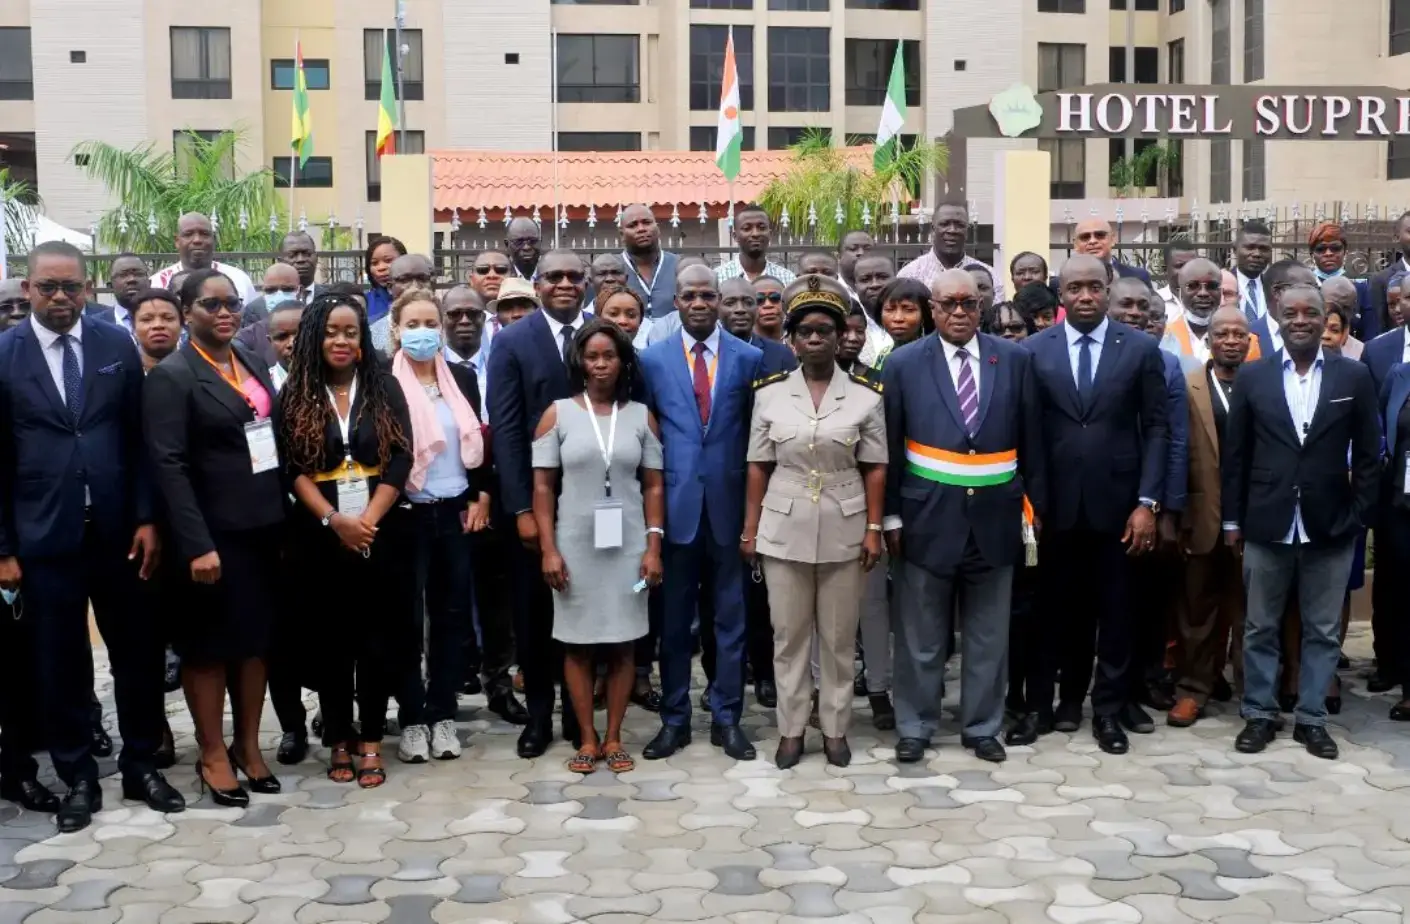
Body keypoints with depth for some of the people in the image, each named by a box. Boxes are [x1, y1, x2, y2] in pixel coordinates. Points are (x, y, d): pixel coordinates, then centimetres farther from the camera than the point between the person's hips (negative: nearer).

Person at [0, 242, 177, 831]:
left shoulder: (118, 346, 2)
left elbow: (141, 439, 4)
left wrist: (146, 518, -3)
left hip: (119, 530, 2)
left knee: (138, 653, 10)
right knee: (59, 664, 8)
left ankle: (141, 766, 27)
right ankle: (77, 779, 23)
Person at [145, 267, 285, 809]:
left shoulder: (254, 365, 11)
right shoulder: (172, 375, -9)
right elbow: (169, 465, -16)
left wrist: (285, 522, 6)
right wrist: (197, 545, -21)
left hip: (262, 528, 6)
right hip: (213, 534, -6)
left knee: (257, 639, 13)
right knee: (209, 646, 6)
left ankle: (248, 744, 26)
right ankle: (212, 755, 19)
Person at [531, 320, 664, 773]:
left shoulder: (641, 416, 4)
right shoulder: (557, 414, 1)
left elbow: (654, 486, 4)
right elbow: (542, 487, -1)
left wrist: (653, 546, -4)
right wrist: (549, 549, -8)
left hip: (628, 547, 1)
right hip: (574, 547, -1)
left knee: (622, 645, 6)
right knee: (578, 645, 5)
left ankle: (613, 738, 15)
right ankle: (587, 739, 15)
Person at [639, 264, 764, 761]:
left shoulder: (749, 358, 2)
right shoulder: (653, 359, 3)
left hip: (730, 503, 0)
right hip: (675, 504, 0)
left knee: (731, 616, 7)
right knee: (674, 618, 8)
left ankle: (726, 717, 18)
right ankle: (674, 718, 19)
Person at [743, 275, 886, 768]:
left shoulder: (866, 395, -2)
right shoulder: (769, 392, 0)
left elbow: (874, 469, 1)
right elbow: (758, 467, 3)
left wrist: (873, 529, -3)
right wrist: (750, 530, 1)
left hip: (843, 531, 0)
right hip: (784, 530, 1)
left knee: (839, 637, 9)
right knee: (788, 634, 8)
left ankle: (835, 728, 22)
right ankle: (791, 729, 20)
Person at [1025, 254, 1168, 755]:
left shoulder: (1141, 348, -1)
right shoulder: (1034, 350, 1)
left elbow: (1156, 429, -1)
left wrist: (1147, 502, -8)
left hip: (1118, 500, -1)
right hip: (1058, 503, 1)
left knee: (1115, 608, 6)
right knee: (1063, 606, 13)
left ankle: (1109, 706, 18)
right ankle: (1071, 694, 29)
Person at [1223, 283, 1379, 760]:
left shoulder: (1355, 376, 1)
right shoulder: (1252, 376, 2)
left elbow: (1368, 455, 3)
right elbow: (1235, 454, 4)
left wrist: (1358, 517, -2)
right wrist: (1232, 520, 2)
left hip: (1331, 528, 0)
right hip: (1266, 526, 0)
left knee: (1323, 631, 8)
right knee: (1260, 628, 9)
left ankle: (1311, 719, 20)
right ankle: (1259, 715, 21)